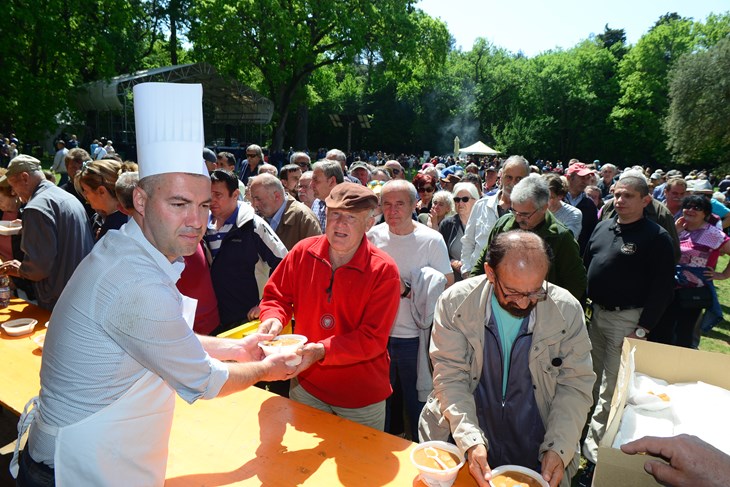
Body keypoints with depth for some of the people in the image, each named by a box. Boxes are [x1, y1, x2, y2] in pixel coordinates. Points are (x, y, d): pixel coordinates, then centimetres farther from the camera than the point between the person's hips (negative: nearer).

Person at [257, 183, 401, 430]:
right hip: (306, 385, 3)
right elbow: (276, 296, 3)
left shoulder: (384, 270, -20)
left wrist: (322, 351, -32)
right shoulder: (303, 252, -9)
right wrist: (273, 318, -20)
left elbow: (374, 339, -21)